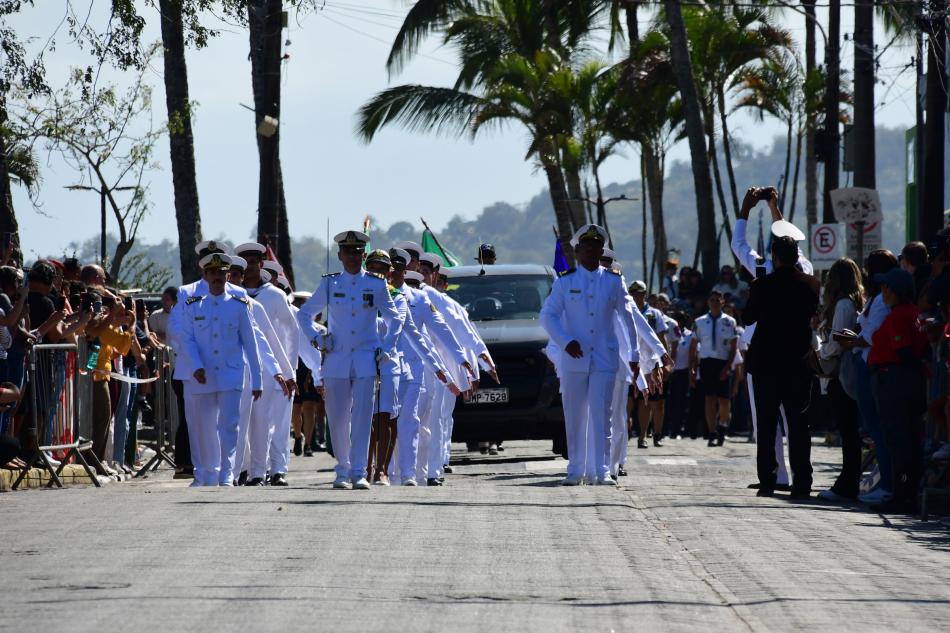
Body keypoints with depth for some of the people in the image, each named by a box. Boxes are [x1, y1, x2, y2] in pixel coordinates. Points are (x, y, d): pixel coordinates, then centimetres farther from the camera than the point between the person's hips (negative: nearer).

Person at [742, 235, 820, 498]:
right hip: (798, 361, 2)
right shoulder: (810, 285, -2)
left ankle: (767, 480, 0)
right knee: (798, 421, 5)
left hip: (766, 362, -2)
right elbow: (816, 317, 9)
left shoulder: (762, 285, -9)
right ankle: (801, 481, -2)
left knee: (766, 422, 5)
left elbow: (747, 318, 1)